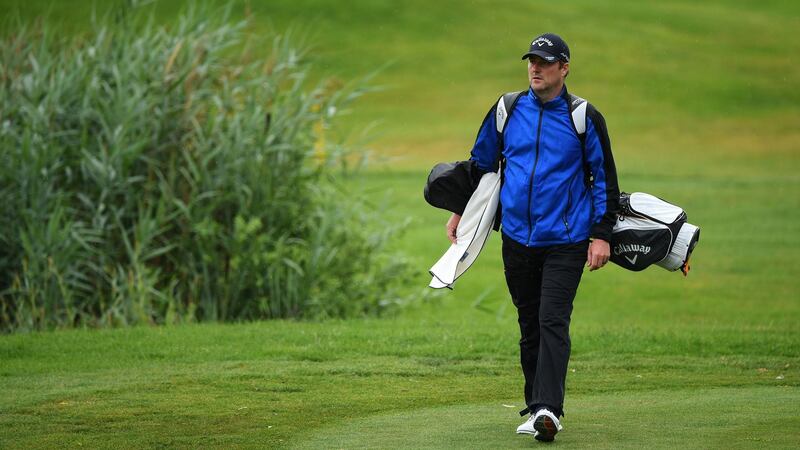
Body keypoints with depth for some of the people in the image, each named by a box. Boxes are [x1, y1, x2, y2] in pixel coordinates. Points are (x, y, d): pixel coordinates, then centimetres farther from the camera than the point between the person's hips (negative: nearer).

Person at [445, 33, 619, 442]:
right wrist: (461, 212, 20)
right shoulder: (507, 110, 6)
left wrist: (601, 235, -5)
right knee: (530, 326, 8)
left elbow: (605, 178, 1)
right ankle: (537, 409, 13)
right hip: (517, 239, 4)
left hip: (565, 240, -4)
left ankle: (547, 408, -23)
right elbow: (481, 160, 20)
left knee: (553, 322, -15)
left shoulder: (585, 118, -2)